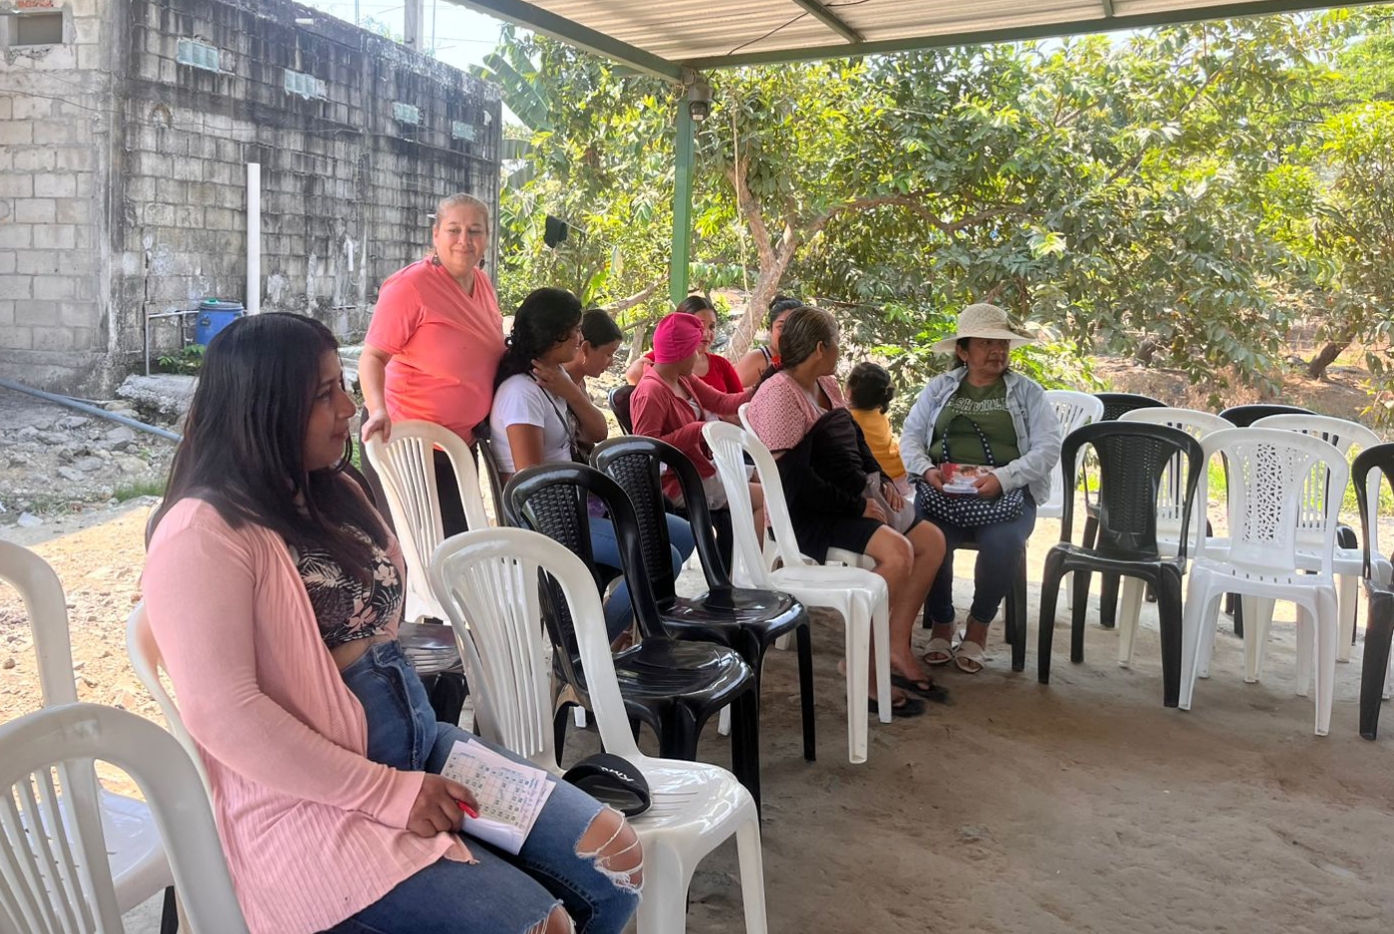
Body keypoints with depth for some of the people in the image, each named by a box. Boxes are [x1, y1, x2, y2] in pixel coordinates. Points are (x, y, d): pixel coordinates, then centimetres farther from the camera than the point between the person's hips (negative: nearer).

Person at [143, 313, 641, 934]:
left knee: (615, 859, -4)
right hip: (312, 801, -8)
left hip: (419, 742, 8)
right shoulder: (204, 536, -16)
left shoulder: (333, 494, 12)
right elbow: (225, 714, -22)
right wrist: (387, 793, -20)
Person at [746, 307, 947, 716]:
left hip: (852, 503, 10)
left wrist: (881, 481, 7)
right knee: (897, 552, -27)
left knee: (931, 540, 0)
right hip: (805, 515, -10)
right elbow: (796, 480, -23)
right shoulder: (779, 394, -17)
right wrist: (858, 506, -18)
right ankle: (864, 663, -15)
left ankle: (897, 647, 5)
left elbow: (857, 442, 25)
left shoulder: (828, 386, 13)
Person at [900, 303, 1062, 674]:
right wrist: (927, 469, -12)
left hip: (1007, 494, -1)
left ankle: (978, 627, -5)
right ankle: (941, 625, -4)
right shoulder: (938, 388, 15)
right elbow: (910, 437, 10)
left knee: (1003, 544, -33)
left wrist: (1002, 478, -17)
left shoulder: (1027, 391, 10)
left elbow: (1048, 448, -1)